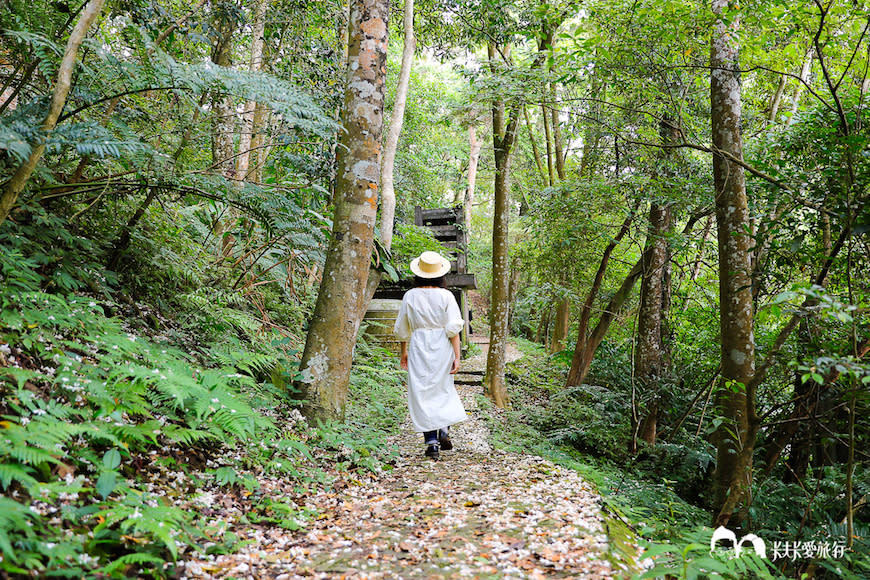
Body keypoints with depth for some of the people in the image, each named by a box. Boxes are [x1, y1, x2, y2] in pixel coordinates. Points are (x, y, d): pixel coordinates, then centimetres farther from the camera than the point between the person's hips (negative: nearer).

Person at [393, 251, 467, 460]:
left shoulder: (410, 296, 0)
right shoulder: (446, 296, -4)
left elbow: (402, 329, 6)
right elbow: (453, 328, -8)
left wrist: (403, 352, 19)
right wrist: (457, 356, -5)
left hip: (418, 348, 0)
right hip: (442, 348, 0)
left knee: (422, 394, 4)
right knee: (443, 390, 18)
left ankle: (431, 442, 1)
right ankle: (444, 430, 4)